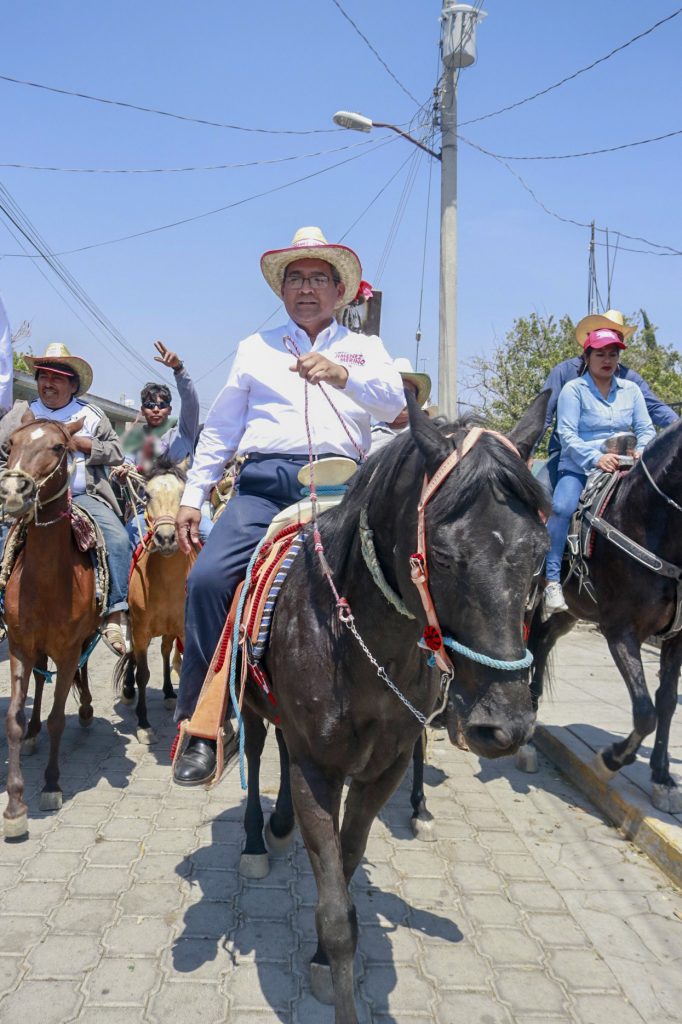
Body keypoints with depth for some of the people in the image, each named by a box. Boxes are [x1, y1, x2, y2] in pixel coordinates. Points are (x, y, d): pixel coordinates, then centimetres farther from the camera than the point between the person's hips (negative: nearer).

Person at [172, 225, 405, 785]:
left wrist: (342, 374, -17)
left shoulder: (366, 348, 22)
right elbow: (220, 429, 21)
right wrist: (192, 497, 12)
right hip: (265, 481, 0)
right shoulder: (255, 349, 23)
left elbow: (395, 403, 2)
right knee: (208, 578, -22)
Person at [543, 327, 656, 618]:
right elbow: (567, 434, -10)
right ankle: (552, 581, -27)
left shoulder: (630, 390, 14)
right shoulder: (574, 389, 0)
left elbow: (646, 428, 10)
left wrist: (641, 451, -12)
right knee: (562, 507, -31)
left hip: (621, 469, 4)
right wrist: (595, 458, -24)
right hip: (578, 467, -4)